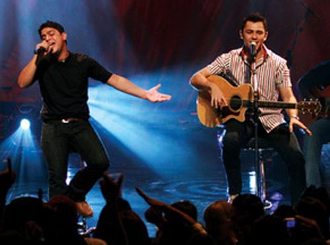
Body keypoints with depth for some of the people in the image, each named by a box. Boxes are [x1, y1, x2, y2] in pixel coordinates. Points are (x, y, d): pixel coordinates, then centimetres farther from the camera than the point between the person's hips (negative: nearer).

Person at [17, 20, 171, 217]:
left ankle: (76, 194, 10)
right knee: (57, 177, -11)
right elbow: (22, 83, -11)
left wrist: (145, 94, -5)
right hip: (53, 127, -1)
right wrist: (37, 56, -14)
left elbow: (114, 79, 2)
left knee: (100, 162, -18)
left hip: (79, 124, 1)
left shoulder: (83, 62, 4)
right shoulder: (42, 64, 5)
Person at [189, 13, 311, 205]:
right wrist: (213, 87, -20)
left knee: (296, 156, -25)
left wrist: (293, 117, -24)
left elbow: (288, 97, -2)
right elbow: (196, 79, 1)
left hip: (270, 119, 0)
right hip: (240, 118, 0)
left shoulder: (278, 63, 3)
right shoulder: (229, 59, 4)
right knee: (230, 140, -35)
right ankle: (235, 195, -15)